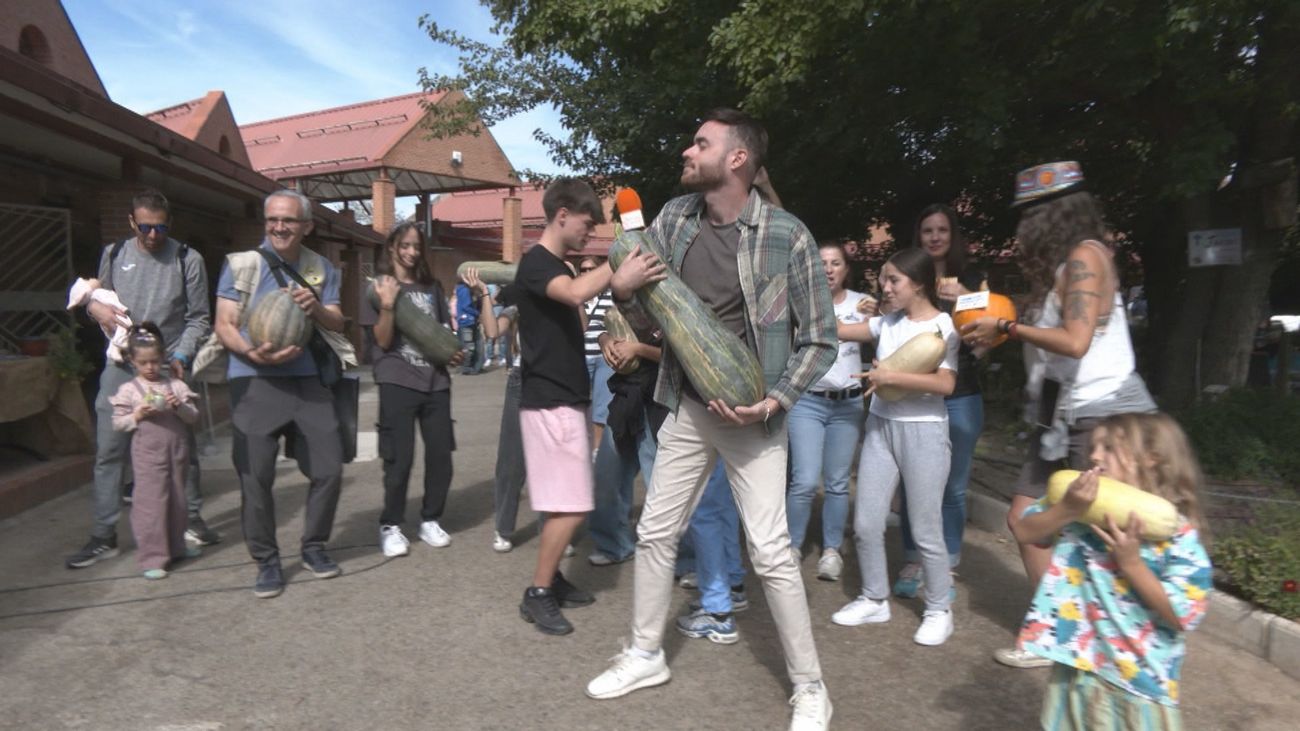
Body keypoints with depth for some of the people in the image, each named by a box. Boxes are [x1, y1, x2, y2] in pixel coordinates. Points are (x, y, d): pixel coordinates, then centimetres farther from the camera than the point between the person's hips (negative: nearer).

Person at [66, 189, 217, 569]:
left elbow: (198, 318, -2)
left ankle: (192, 517, 24)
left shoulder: (188, 260, -3)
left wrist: (181, 357, -14)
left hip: (169, 366, -2)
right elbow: (97, 296, 19)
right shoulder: (114, 254, 7)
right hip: (121, 366, 2)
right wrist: (94, 306, -5)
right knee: (109, 449, 2)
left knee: (182, 446, 7)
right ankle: (104, 535, 11)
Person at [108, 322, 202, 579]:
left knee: (177, 500, 14)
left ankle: (175, 546, 30)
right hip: (148, 453, -3)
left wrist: (179, 406, -16)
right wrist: (137, 415, -16)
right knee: (151, 502, -4)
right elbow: (118, 423, 0)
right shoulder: (128, 390, 0)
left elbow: (193, 417, 2)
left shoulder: (176, 385, 5)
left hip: (177, 450, 3)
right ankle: (152, 558, 3)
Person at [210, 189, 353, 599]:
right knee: (255, 477, -1)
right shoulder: (242, 264, 1)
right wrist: (252, 352, -23)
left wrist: (316, 308, -12)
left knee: (329, 468, 3)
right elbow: (225, 325, -3)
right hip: (254, 382, -3)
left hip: (308, 380, 3)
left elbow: (337, 324, 10)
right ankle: (267, 561, 15)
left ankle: (314, 547, 24)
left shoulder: (321, 269, 11)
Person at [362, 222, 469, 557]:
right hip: (398, 383, -4)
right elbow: (383, 341, -6)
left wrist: (456, 353, 3)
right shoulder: (378, 287, 1)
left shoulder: (432, 287, 14)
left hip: (436, 382, 4)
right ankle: (391, 526, 14)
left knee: (441, 455, 5)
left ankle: (430, 520, 21)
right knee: (400, 459, -2)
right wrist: (387, 306, -21)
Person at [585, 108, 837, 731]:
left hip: (753, 415, -5)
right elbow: (648, 315, 9)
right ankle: (646, 655, 32)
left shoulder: (786, 234, -13)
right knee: (655, 533, 12)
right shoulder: (673, 218, 1)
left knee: (770, 551, -5)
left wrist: (775, 400, -19)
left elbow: (819, 339, -7)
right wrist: (624, 291, -13)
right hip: (687, 407, 6)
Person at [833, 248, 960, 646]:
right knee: (866, 522, 6)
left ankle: (939, 610, 22)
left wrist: (892, 377, -20)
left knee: (925, 530, 3)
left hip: (923, 431, -5)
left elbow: (945, 383, -17)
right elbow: (838, 330, 7)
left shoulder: (943, 325, -7)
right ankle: (874, 599, 24)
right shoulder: (886, 322, 7)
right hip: (880, 426, 5)